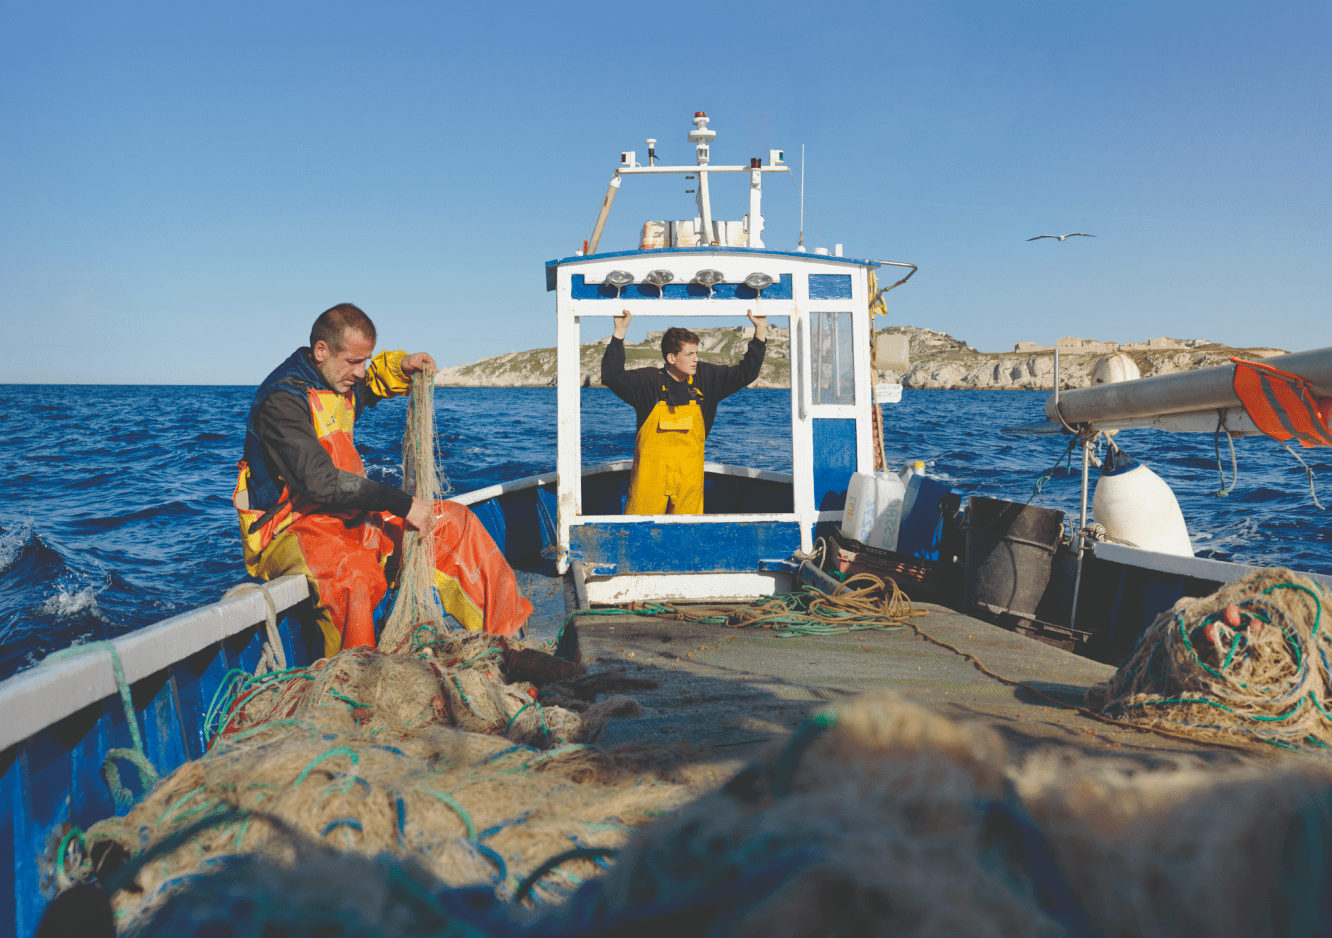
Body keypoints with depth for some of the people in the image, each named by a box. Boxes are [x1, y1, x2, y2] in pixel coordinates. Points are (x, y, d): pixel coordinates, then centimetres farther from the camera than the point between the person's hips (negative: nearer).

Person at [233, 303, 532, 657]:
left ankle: (507, 639, 7)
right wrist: (402, 505, -30)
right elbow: (320, 482, -30)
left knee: (455, 523, 3)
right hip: (287, 528, -9)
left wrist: (401, 366, 11)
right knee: (355, 575, -41)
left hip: (345, 514, 9)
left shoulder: (337, 378, 7)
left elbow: (369, 386, 34)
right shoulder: (282, 399, -20)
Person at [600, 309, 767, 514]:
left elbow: (745, 373, 8)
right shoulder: (648, 382, -4)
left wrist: (760, 331, 0)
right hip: (650, 473, -3)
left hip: (690, 475, 3)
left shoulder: (705, 378, 6)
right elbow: (612, 376, -14)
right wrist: (620, 333, -19)